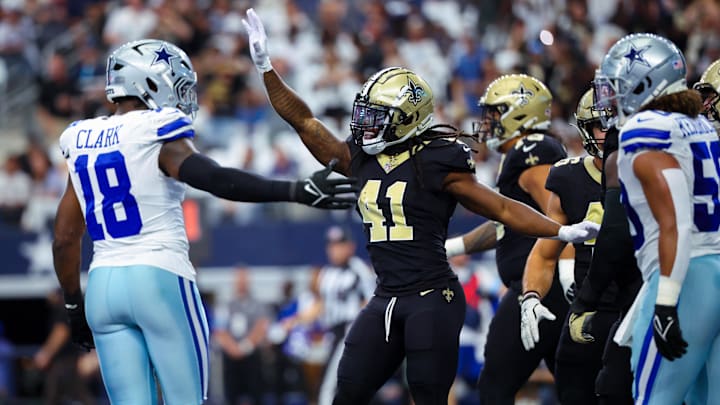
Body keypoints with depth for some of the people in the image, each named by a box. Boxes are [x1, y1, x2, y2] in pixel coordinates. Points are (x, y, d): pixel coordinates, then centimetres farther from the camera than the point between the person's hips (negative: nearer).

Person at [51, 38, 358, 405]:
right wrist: (297, 192, -32)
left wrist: (74, 307, 27)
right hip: (160, 279, -6)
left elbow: (65, 238, 16)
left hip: (103, 287, 6)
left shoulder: (83, 143, 13)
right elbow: (217, 180, -25)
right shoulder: (156, 136, -7)